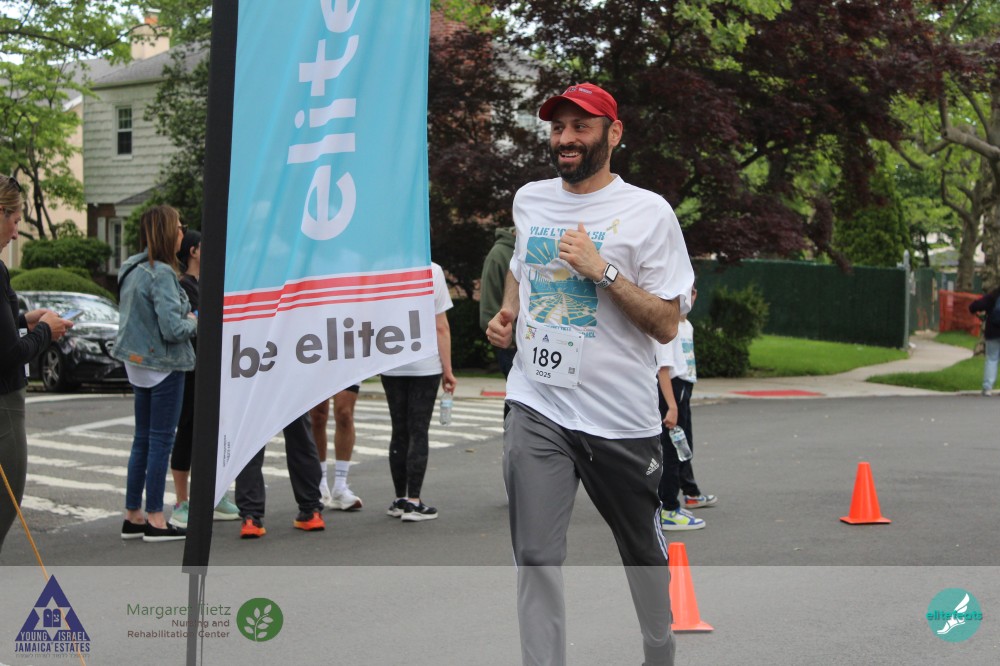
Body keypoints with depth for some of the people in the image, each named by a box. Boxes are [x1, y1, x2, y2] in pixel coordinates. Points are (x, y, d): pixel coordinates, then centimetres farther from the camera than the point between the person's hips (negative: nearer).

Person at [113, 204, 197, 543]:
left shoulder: (133, 269, 10)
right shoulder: (160, 273, -19)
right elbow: (172, 327, -24)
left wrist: (185, 317, 12)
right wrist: (193, 322, -4)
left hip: (138, 363, 9)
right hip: (164, 365, -9)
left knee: (143, 439, 14)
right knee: (161, 441, -2)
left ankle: (133, 515, 19)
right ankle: (154, 520, 3)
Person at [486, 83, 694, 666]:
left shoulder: (648, 212, -7)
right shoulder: (530, 200, 9)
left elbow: (667, 325, -11)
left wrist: (603, 270, -20)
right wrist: (506, 313, 10)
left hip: (621, 416, -3)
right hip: (536, 407, 3)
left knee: (643, 550, 14)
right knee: (536, 558, -6)